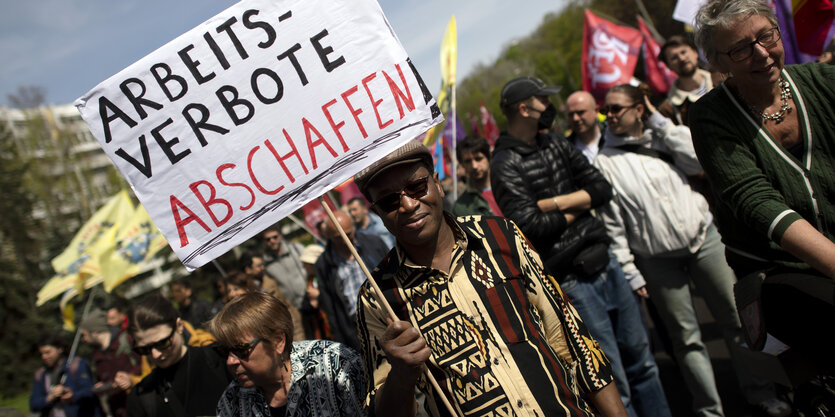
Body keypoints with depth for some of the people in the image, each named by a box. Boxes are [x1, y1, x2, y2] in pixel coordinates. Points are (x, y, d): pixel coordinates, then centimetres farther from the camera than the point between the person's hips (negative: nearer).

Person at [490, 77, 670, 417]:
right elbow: (530, 225, -21)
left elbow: (602, 189, 4)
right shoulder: (505, 165, -12)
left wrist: (555, 203, -12)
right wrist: (576, 208, -4)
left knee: (641, 360, 19)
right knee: (613, 383, 0)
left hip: (604, 260, 8)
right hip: (572, 280, -7)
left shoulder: (556, 144, 11)